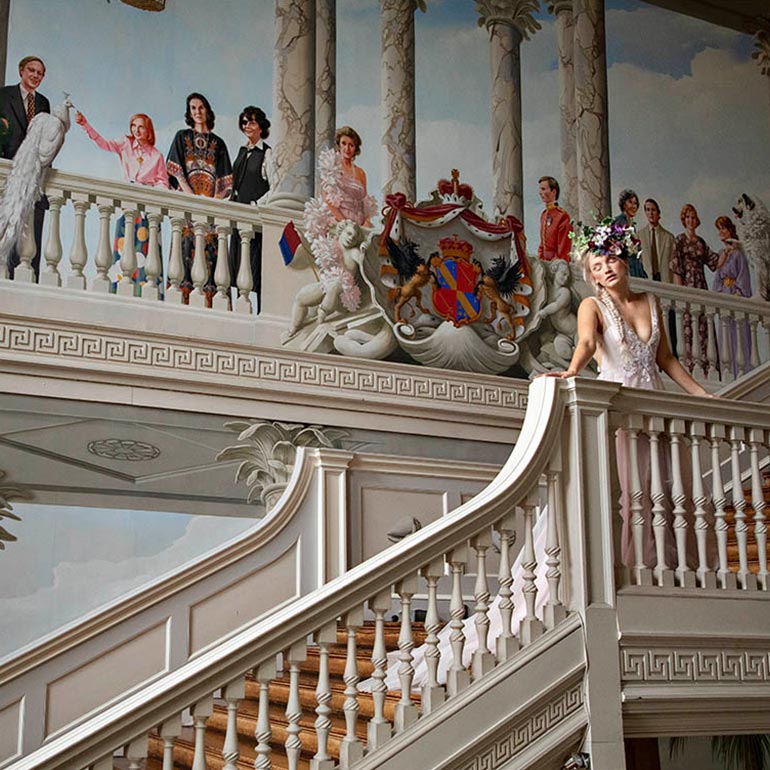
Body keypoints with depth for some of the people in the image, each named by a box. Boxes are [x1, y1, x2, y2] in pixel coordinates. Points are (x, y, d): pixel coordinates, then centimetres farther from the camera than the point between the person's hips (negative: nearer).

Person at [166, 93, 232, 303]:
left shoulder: (217, 143, 19)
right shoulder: (182, 137, 15)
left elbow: (225, 179, 11)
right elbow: (176, 170, 3)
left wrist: (216, 199, -7)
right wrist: (192, 197, -11)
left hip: (211, 203, 2)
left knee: (209, 246, -7)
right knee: (187, 243, -13)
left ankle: (208, 297, -11)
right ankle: (183, 294, -17)